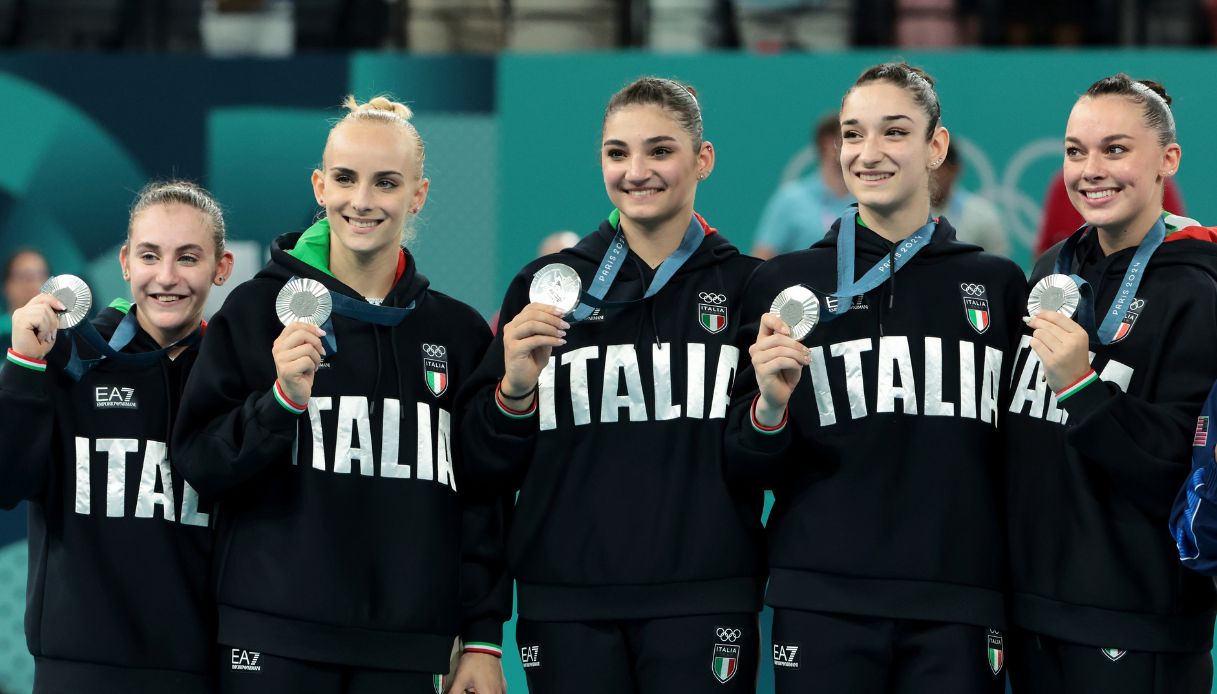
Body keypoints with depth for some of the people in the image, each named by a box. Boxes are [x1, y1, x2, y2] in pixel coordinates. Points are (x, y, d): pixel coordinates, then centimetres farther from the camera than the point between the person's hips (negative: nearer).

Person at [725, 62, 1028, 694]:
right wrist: (769, 406, -13)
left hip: (960, 609, 1)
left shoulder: (997, 284, 9)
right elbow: (746, 469, 5)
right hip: (823, 603, -1)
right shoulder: (784, 282, 6)